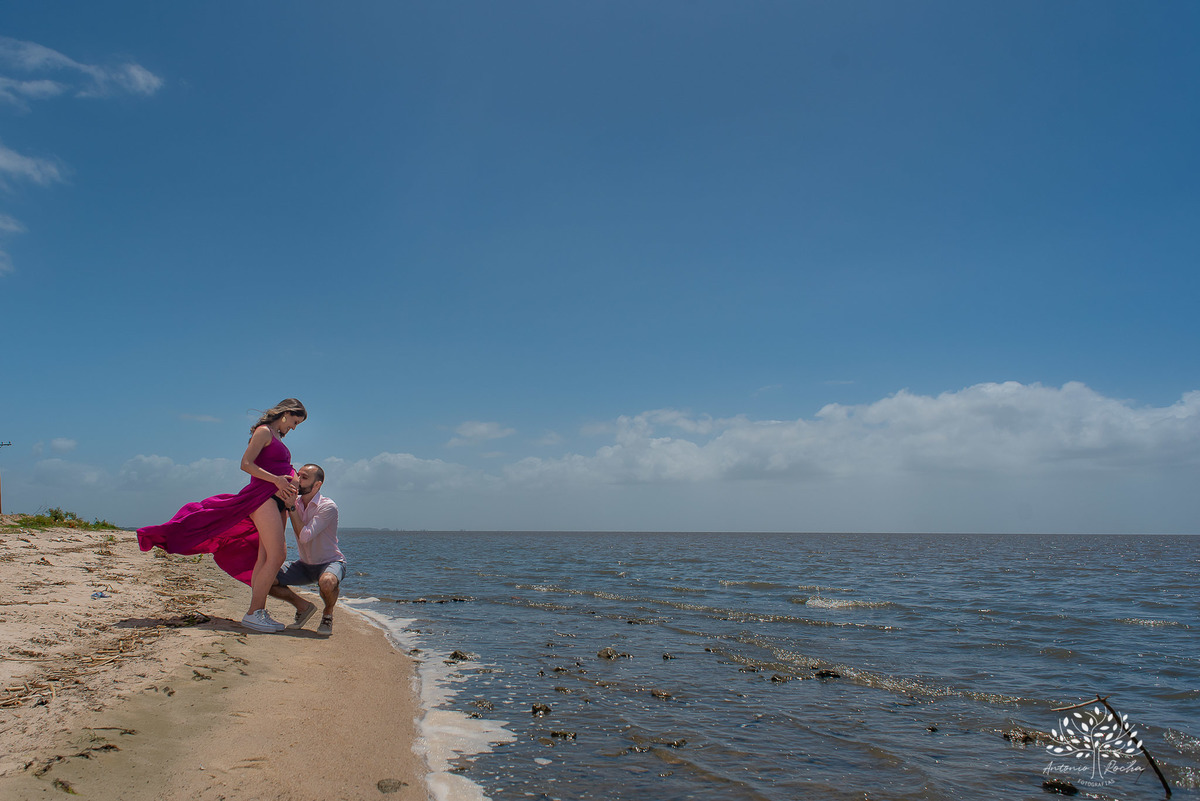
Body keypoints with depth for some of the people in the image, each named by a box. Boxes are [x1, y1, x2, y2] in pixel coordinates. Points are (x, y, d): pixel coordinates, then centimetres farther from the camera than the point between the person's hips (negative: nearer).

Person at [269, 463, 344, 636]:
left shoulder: (328, 506, -21)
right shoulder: (294, 503, 0)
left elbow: (304, 536, -29)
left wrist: (292, 507, -26)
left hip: (331, 562, -6)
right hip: (305, 565, 6)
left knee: (327, 581, -41)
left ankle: (328, 615, -6)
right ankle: (303, 607, 8)